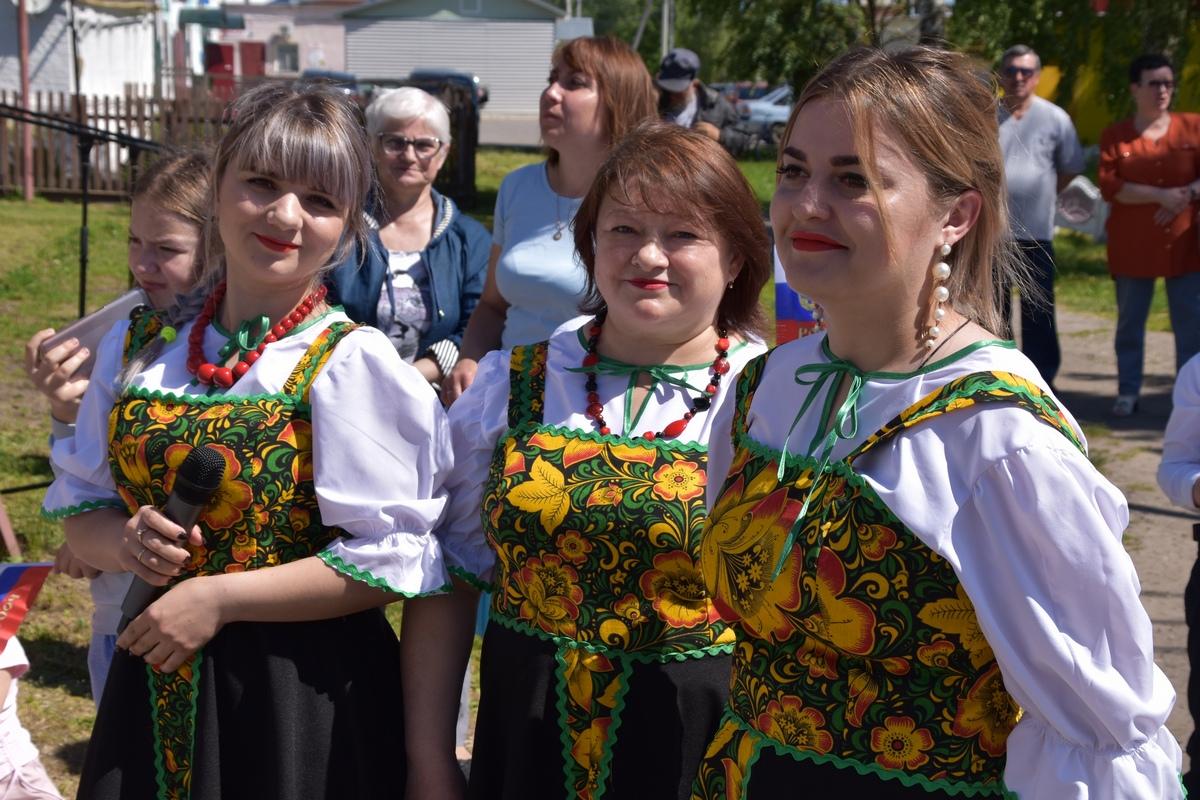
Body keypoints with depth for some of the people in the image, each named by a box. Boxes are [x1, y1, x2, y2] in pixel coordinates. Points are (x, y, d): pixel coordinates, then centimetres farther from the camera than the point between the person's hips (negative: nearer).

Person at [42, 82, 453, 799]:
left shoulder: (350, 364, -12)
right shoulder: (137, 349, 4)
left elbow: (391, 560, -16)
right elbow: (81, 512, 11)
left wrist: (218, 597, -17)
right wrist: (127, 543, -11)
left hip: (306, 698, -4)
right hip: (157, 685, 5)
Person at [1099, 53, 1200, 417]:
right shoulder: (1114, 135, 1)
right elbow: (1108, 186, -9)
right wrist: (1161, 196, -17)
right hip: (1132, 247, 0)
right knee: (1130, 322, 5)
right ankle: (1128, 392, 14)